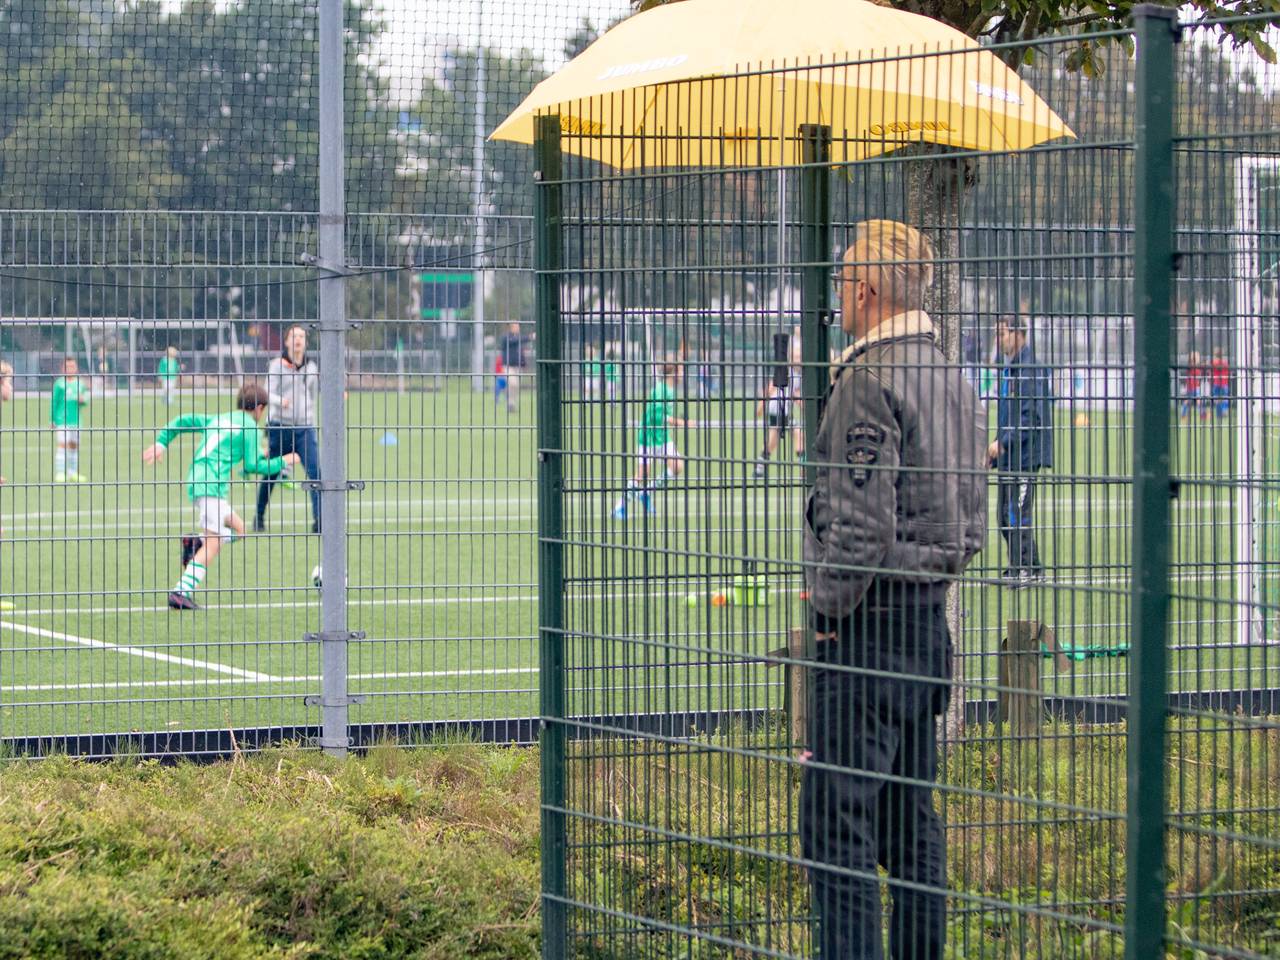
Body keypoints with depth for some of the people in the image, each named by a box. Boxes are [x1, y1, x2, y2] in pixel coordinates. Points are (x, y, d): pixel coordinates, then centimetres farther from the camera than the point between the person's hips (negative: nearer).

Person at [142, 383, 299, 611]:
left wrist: (161, 443, 18)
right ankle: (181, 593, -22)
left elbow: (183, 421, 20)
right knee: (213, 543, -11)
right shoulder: (250, 428, 1)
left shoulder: (219, 420, 23)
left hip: (195, 481, 8)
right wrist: (282, 462, 12)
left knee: (238, 529, 19)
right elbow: (253, 465, -2)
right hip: (211, 485, -8)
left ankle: (195, 543, -2)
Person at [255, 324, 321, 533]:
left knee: (316, 472, -14)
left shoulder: (311, 366, 9)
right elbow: (268, 394, -13)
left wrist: (310, 419, 17)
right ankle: (259, 517, 27)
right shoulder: (277, 365, -3)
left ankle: (318, 521, -16)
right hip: (280, 427, -2)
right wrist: (280, 402, -31)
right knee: (270, 476, 8)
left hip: (304, 428, 2)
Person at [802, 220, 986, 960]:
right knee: (912, 820, 14)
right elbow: (973, 519, 18)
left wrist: (826, 608, -10)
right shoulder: (953, 379, 13)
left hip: (868, 624, -9)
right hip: (929, 620, 9)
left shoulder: (869, 381, -15)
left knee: (837, 820, -8)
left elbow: (862, 521, -20)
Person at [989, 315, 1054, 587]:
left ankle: (1027, 568, -5)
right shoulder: (1008, 368, 16)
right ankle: (1017, 567, 17)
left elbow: (1031, 415, -20)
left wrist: (1004, 442, -18)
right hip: (1009, 456, 10)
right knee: (1006, 514, 11)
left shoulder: (1031, 368, -14)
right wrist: (998, 445, 15)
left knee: (1017, 512, -9)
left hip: (1026, 455, -10)